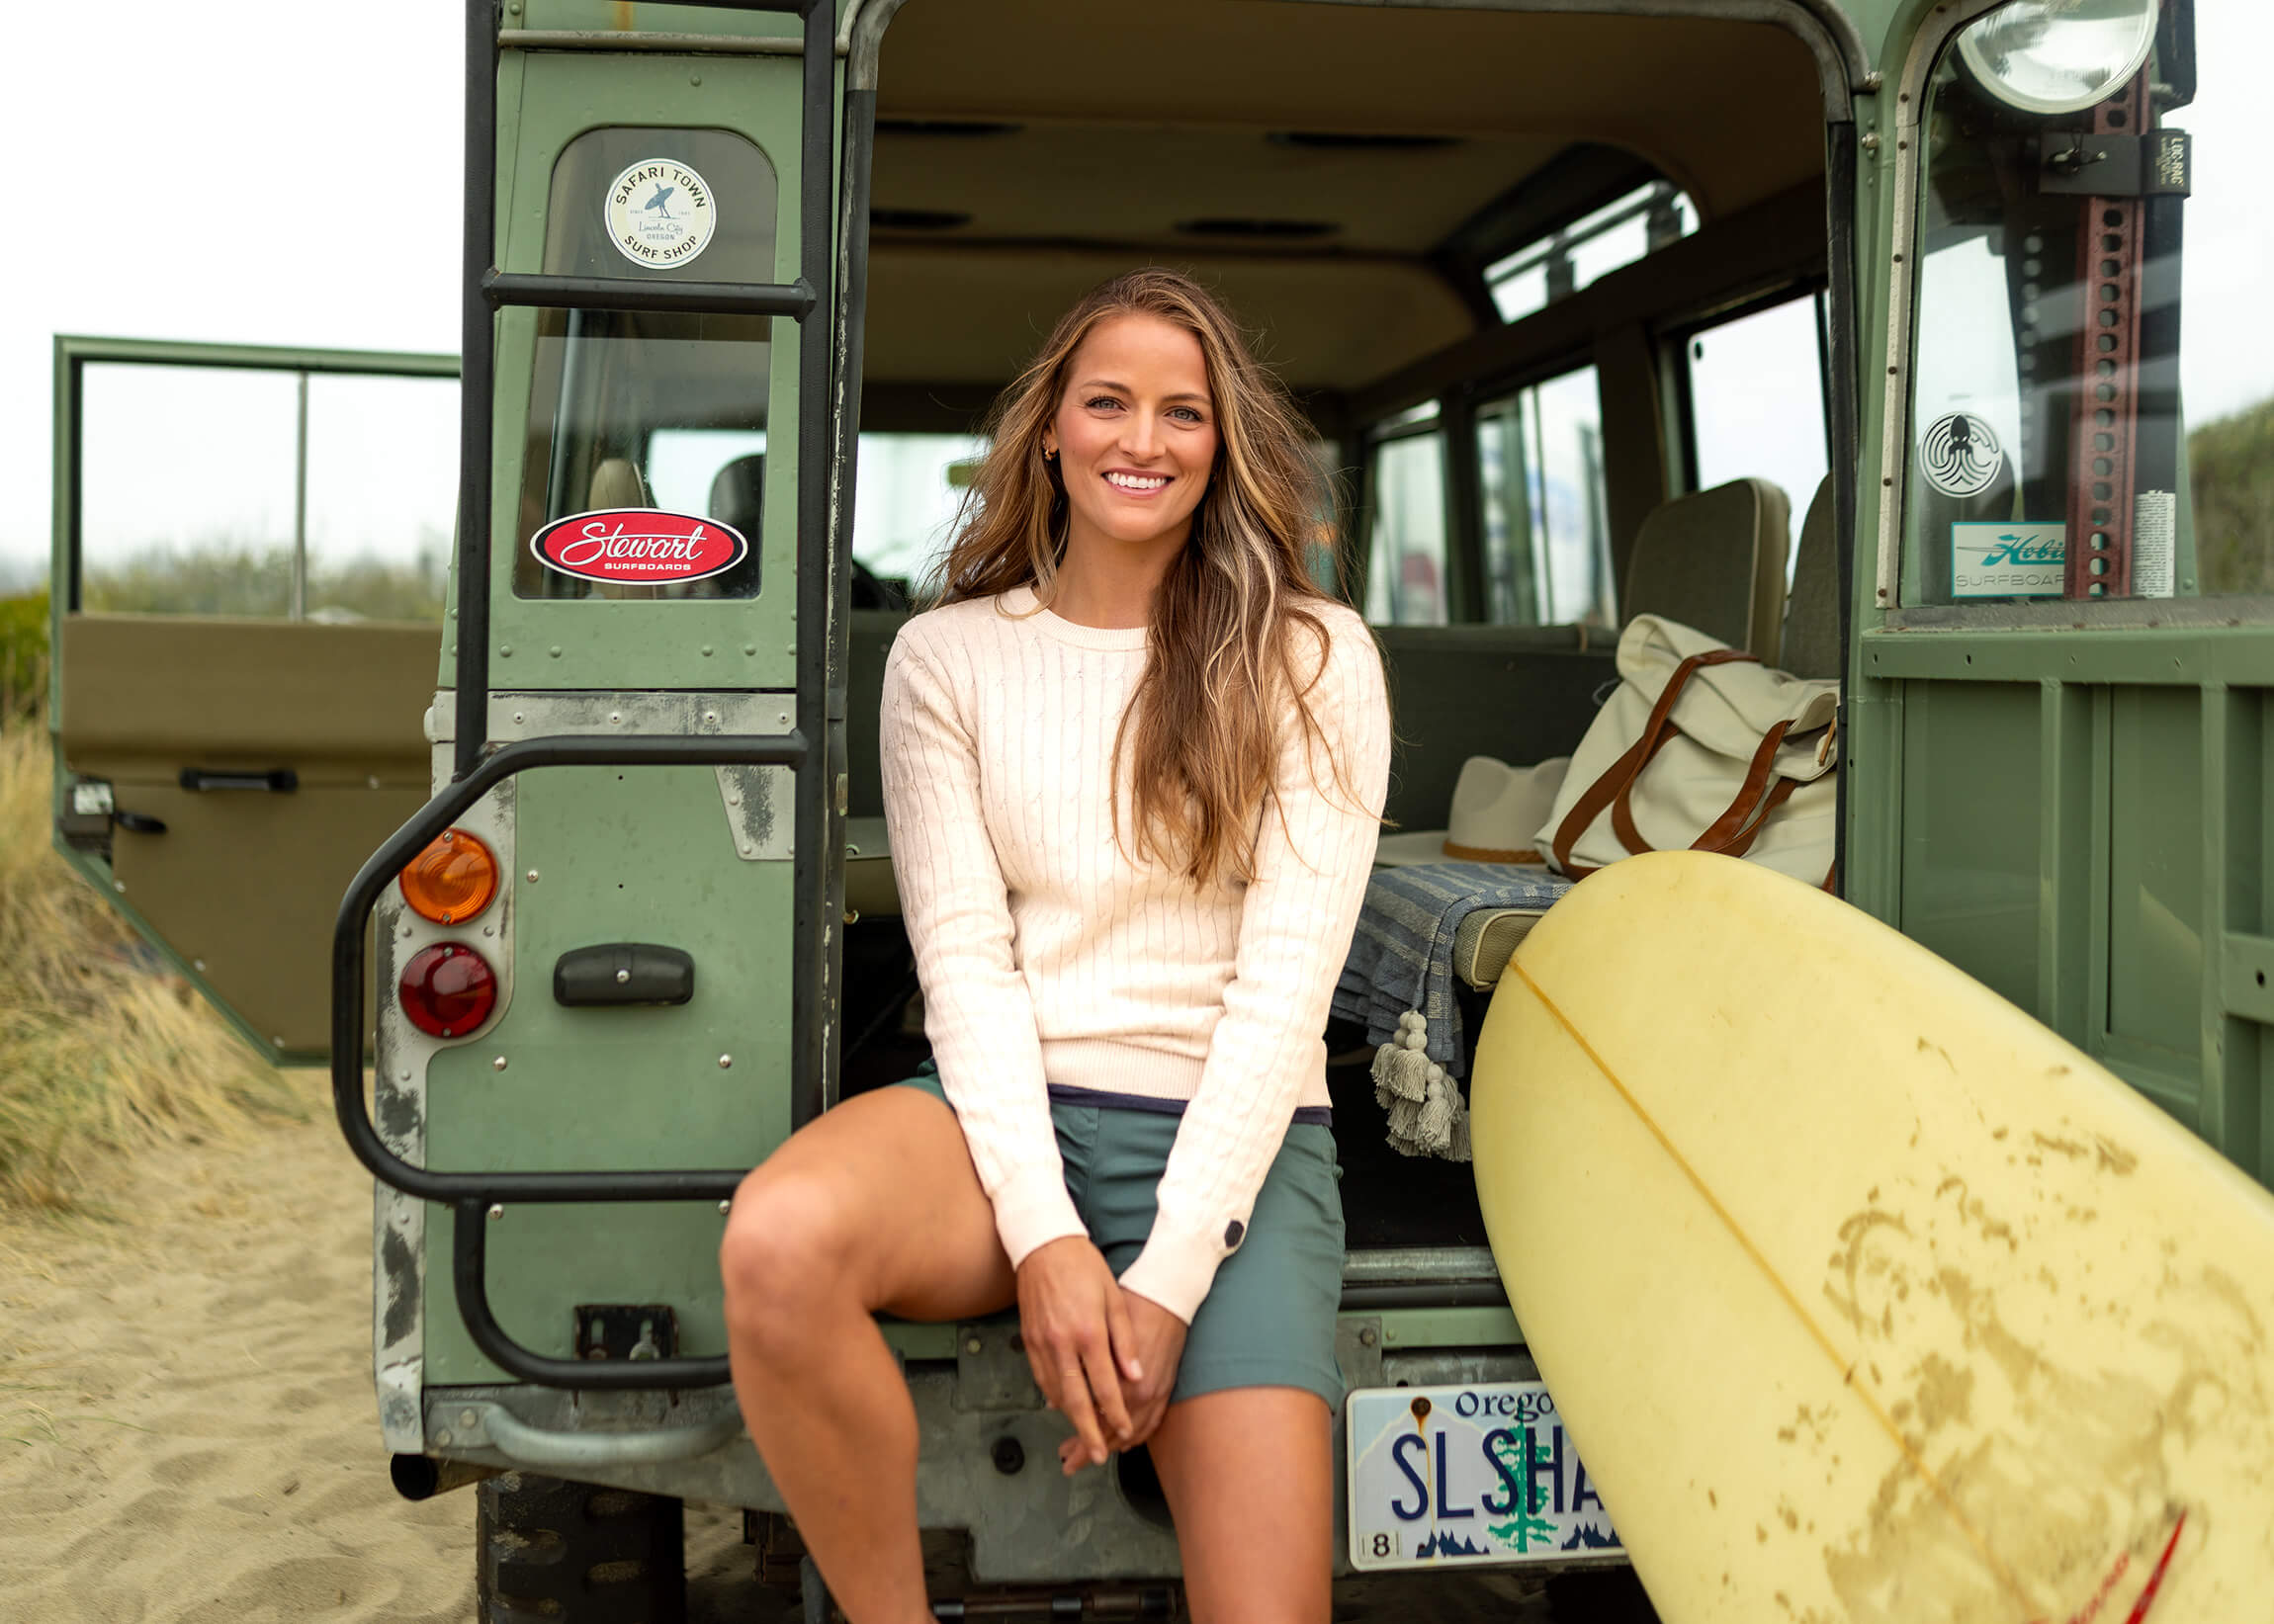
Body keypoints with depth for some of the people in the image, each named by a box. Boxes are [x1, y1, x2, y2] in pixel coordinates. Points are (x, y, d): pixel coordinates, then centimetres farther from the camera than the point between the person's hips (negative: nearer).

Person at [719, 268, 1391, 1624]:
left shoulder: (1313, 663, 2)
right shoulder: (947, 657, 7)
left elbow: (1287, 980, -5)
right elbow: (963, 957, -1)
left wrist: (1169, 1278, -14)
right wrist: (1044, 1239, -16)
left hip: (1235, 1145, -1)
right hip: (1009, 1116, 1)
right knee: (779, 1241, -33)